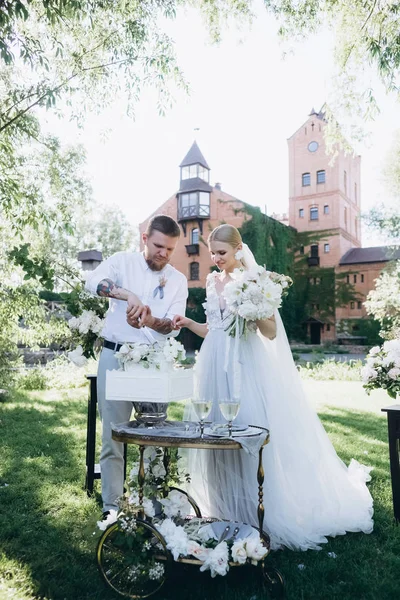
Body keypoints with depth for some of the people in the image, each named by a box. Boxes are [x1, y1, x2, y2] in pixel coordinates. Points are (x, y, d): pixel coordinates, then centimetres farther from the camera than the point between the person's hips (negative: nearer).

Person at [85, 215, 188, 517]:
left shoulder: (178, 280, 7)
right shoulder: (123, 261, 1)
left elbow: (174, 325, -4)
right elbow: (93, 281, -20)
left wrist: (152, 322, -26)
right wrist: (128, 295, -36)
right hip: (116, 356, -2)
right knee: (113, 435, 3)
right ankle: (112, 506, 17)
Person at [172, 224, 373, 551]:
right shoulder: (213, 282, 12)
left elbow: (271, 332, -7)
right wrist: (188, 323, 2)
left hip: (245, 367, -6)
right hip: (216, 366, 6)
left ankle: (251, 516, 14)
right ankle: (225, 513, 24)